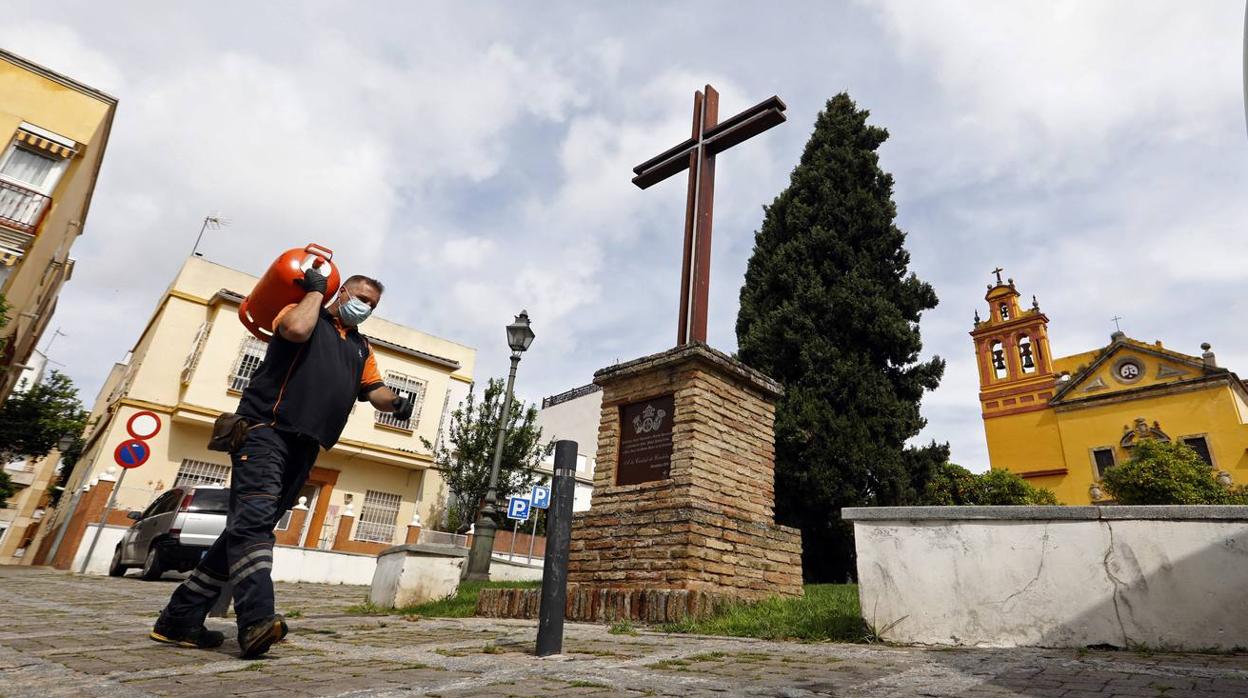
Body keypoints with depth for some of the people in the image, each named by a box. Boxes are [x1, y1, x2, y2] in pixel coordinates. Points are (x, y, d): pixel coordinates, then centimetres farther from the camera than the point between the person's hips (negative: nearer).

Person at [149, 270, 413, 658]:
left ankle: (181, 619, 13)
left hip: (304, 447, 7)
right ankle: (256, 620, -32)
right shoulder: (304, 311, 8)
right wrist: (315, 290, -2)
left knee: (248, 526, 6)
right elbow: (296, 329, -16)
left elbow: (374, 390, 17)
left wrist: (396, 403, -3)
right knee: (253, 517, -20)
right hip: (266, 429, -6)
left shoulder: (361, 348, 25)